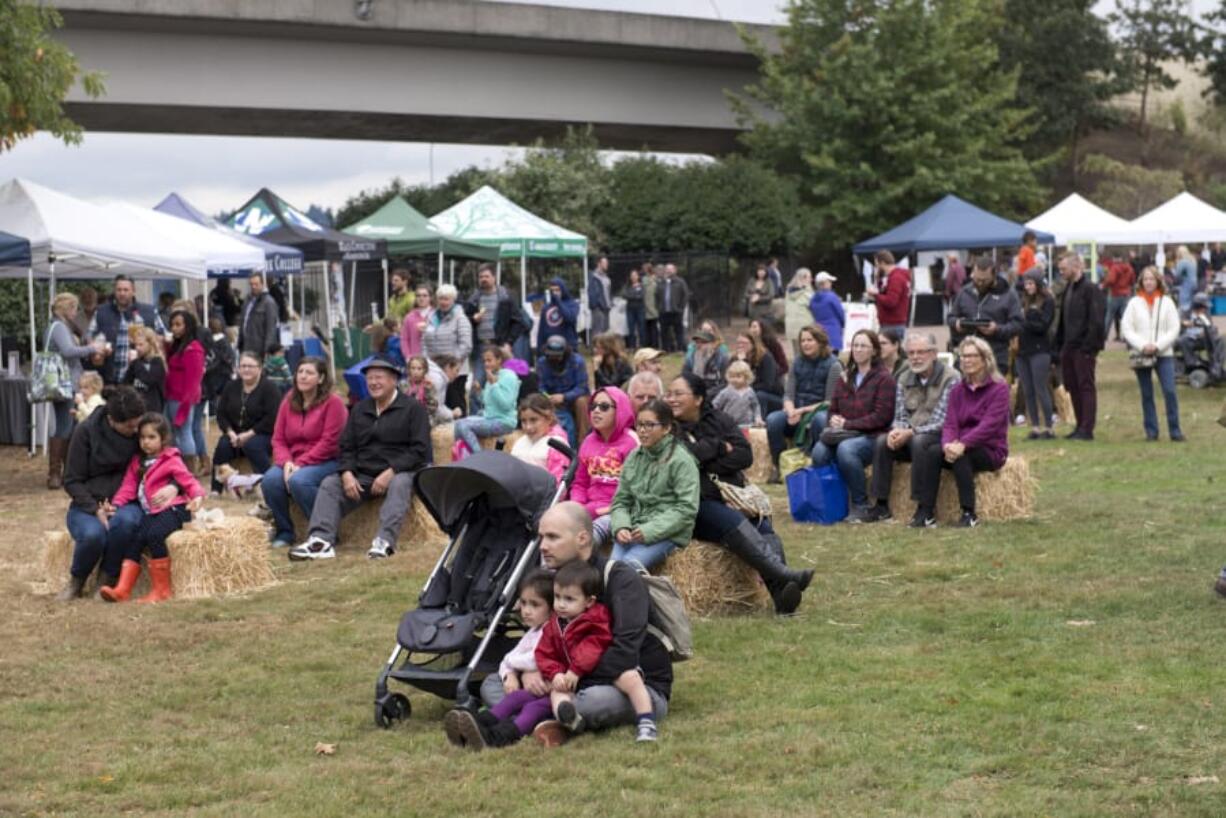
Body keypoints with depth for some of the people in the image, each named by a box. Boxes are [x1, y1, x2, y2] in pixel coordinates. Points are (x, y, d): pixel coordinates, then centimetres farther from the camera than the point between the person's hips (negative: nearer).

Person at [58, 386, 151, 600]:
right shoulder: (87, 432, -7)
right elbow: (72, 480, -4)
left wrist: (174, 487, -19)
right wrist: (96, 510, -20)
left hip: (126, 505, 1)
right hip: (88, 505, -1)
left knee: (125, 521, -37)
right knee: (93, 534, -36)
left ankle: (107, 579, -13)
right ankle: (76, 581, -4)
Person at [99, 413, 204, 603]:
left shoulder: (171, 460, 3)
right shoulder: (137, 462, 18)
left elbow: (187, 480, -4)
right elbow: (129, 486, 10)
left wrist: (197, 496, -25)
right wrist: (116, 504, -7)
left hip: (172, 509, -6)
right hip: (150, 512, 6)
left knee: (154, 534, -31)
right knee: (134, 539, -19)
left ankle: (162, 590, -25)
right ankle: (122, 589, -23)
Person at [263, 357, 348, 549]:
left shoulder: (333, 402, -6)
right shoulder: (289, 402, 11)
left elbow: (329, 443, -14)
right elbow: (278, 439, 8)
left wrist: (300, 464, -18)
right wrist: (286, 463, -13)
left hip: (326, 462, -5)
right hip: (293, 461, 5)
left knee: (298, 480, -35)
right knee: (270, 479, -25)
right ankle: (283, 532, -7)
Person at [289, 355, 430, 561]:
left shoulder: (413, 409, 2)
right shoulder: (359, 410, 19)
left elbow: (420, 450, -8)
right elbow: (346, 447, 14)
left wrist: (390, 472, -19)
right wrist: (347, 473, -7)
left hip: (399, 472, -5)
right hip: (363, 475, 5)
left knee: (400, 484, -37)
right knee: (329, 484, -16)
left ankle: (385, 541, -50)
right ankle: (321, 541, -32)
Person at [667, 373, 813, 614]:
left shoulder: (719, 420, 18)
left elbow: (745, 455, 5)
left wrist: (707, 464, -6)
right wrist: (720, 447, -2)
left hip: (731, 496, 4)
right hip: (697, 506, -4)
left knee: (764, 527, -24)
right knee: (735, 524, -32)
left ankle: (781, 591, -43)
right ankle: (784, 575, -46)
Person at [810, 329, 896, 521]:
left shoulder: (883, 379, 0)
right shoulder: (845, 378, 20)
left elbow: (882, 417, -8)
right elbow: (833, 409, 23)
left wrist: (847, 424, -12)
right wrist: (833, 420, -2)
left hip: (871, 436, -5)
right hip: (842, 434, 5)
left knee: (845, 449, -37)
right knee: (819, 451, -29)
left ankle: (861, 506, -22)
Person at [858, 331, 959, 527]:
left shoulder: (950, 378, -11)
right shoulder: (904, 379, 10)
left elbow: (943, 421, -19)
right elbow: (900, 416, 9)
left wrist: (912, 432, -25)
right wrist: (897, 430, -15)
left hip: (940, 436, -6)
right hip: (909, 437, 6)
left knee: (919, 442, -36)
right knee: (882, 442, -18)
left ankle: (926, 509, -31)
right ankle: (881, 505, -14)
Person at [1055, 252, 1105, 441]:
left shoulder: (1090, 289, -11)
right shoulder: (1068, 289, 15)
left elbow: (1096, 321, -15)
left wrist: (1090, 347, -19)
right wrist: (1059, 345, 12)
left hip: (1083, 349, -8)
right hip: (1069, 347, 8)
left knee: (1086, 387, -5)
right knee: (1073, 387, 10)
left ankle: (1087, 429, -3)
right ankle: (1081, 426, 16)